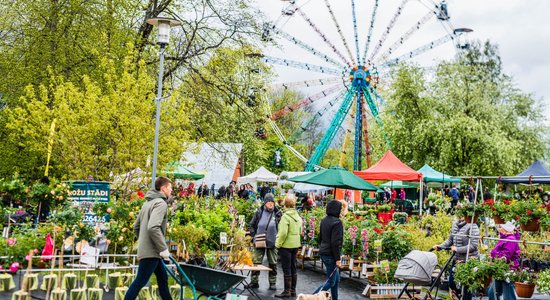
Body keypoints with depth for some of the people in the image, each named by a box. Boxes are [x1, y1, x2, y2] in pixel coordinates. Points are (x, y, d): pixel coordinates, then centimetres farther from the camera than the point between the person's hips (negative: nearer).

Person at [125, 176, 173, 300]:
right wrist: (164, 248, -21)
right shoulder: (161, 203, -14)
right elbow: (153, 227, -27)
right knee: (139, 282, -5)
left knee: (163, 277, 17)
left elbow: (136, 227, 19)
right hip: (151, 252, -10)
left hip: (146, 249, 10)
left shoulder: (148, 202, 16)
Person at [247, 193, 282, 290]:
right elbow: (252, 225, 7)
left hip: (272, 243, 0)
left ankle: (272, 283, 19)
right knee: (256, 262, 3)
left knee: (273, 263, 8)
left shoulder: (277, 214, -1)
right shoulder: (259, 212, 0)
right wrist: (254, 236, -4)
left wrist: (278, 238, -6)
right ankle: (254, 282, 14)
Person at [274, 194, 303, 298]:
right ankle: (293, 290, 23)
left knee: (286, 269, 1)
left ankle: (287, 291, 9)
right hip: (295, 245, 7)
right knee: (293, 268, 15)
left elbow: (283, 233, -21)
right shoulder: (298, 216, 5)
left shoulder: (286, 216, -17)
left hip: (286, 245, -7)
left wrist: (278, 244, -11)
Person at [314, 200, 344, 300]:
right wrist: (337, 259, -17)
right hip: (331, 255, -9)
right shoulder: (337, 222, -18)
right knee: (331, 282, 1)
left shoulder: (324, 220, 8)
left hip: (323, 253, 9)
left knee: (336, 278, 20)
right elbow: (335, 242, -21)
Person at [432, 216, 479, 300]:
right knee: (451, 284, 16)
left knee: (466, 286, 5)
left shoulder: (472, 226, -16)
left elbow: (473, 246, -20)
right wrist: (440, 246, 2)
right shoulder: (455, 225, 6)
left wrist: (457, 249, -21)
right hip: (456, 259, 7)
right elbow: (450, 240, 15)